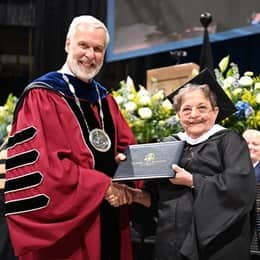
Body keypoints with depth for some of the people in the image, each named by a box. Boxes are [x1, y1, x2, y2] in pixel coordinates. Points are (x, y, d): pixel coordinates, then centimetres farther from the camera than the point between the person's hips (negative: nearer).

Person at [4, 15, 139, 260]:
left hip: (108, 221, 7)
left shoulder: (105, 100, 14)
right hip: (63, 224, -7)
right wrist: (100, 186, -20)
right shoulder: (40, 97, -10)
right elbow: (39, 166, -19)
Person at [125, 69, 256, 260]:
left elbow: (240, 186, -16)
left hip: (216, 243, -4)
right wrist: (141, 195, -8)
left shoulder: (229, 141, -1)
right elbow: (156, 194, 13)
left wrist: (191, 181, -16)